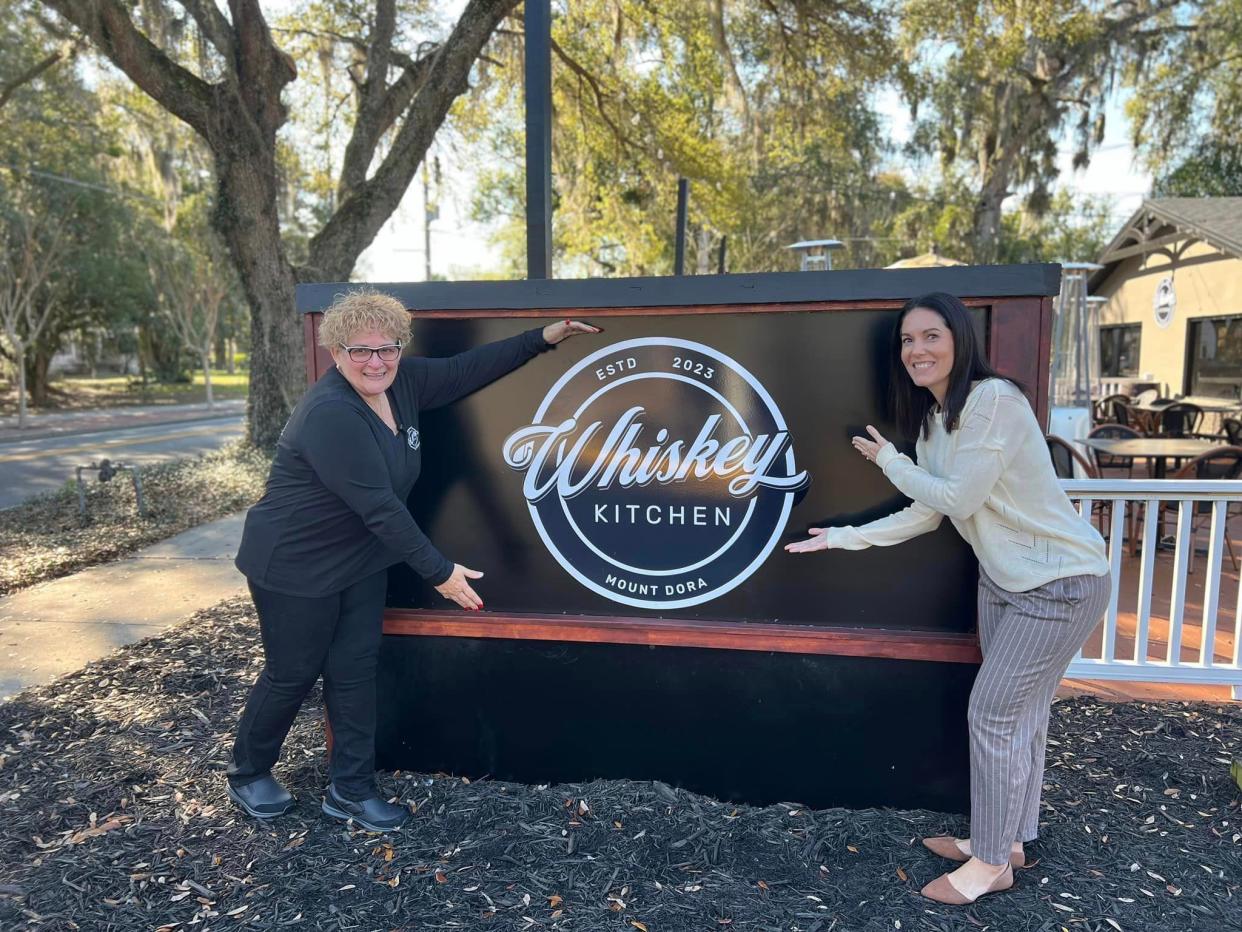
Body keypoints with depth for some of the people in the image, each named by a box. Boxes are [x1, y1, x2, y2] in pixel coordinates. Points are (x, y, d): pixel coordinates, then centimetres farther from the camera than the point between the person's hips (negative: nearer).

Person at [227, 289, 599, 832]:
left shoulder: (402, 383, -5)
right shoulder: (330, 415, -29)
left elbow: (467, 370, 2)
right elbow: (379, 506, -30)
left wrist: (542, 338, -4)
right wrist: (439, 571, -27)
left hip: (361, 560, 7)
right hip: (295, 565, -7)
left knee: (355, 670, 8)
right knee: (293, 674, 8)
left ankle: (350, 791, 21)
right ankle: (247, 775, 34)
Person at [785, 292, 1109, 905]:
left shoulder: (995, 400, -22)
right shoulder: (932, 419, 6)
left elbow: (959, 497, -21)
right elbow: (923, 515, 8)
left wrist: (888, 459, -8)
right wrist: (839, 537, 8)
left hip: (1060, 582, -8)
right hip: (1002, 578, 8)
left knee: (993, 715, -3)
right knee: (1016, 714, 17)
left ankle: (991, 863, 15)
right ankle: (1007, 838, 33)